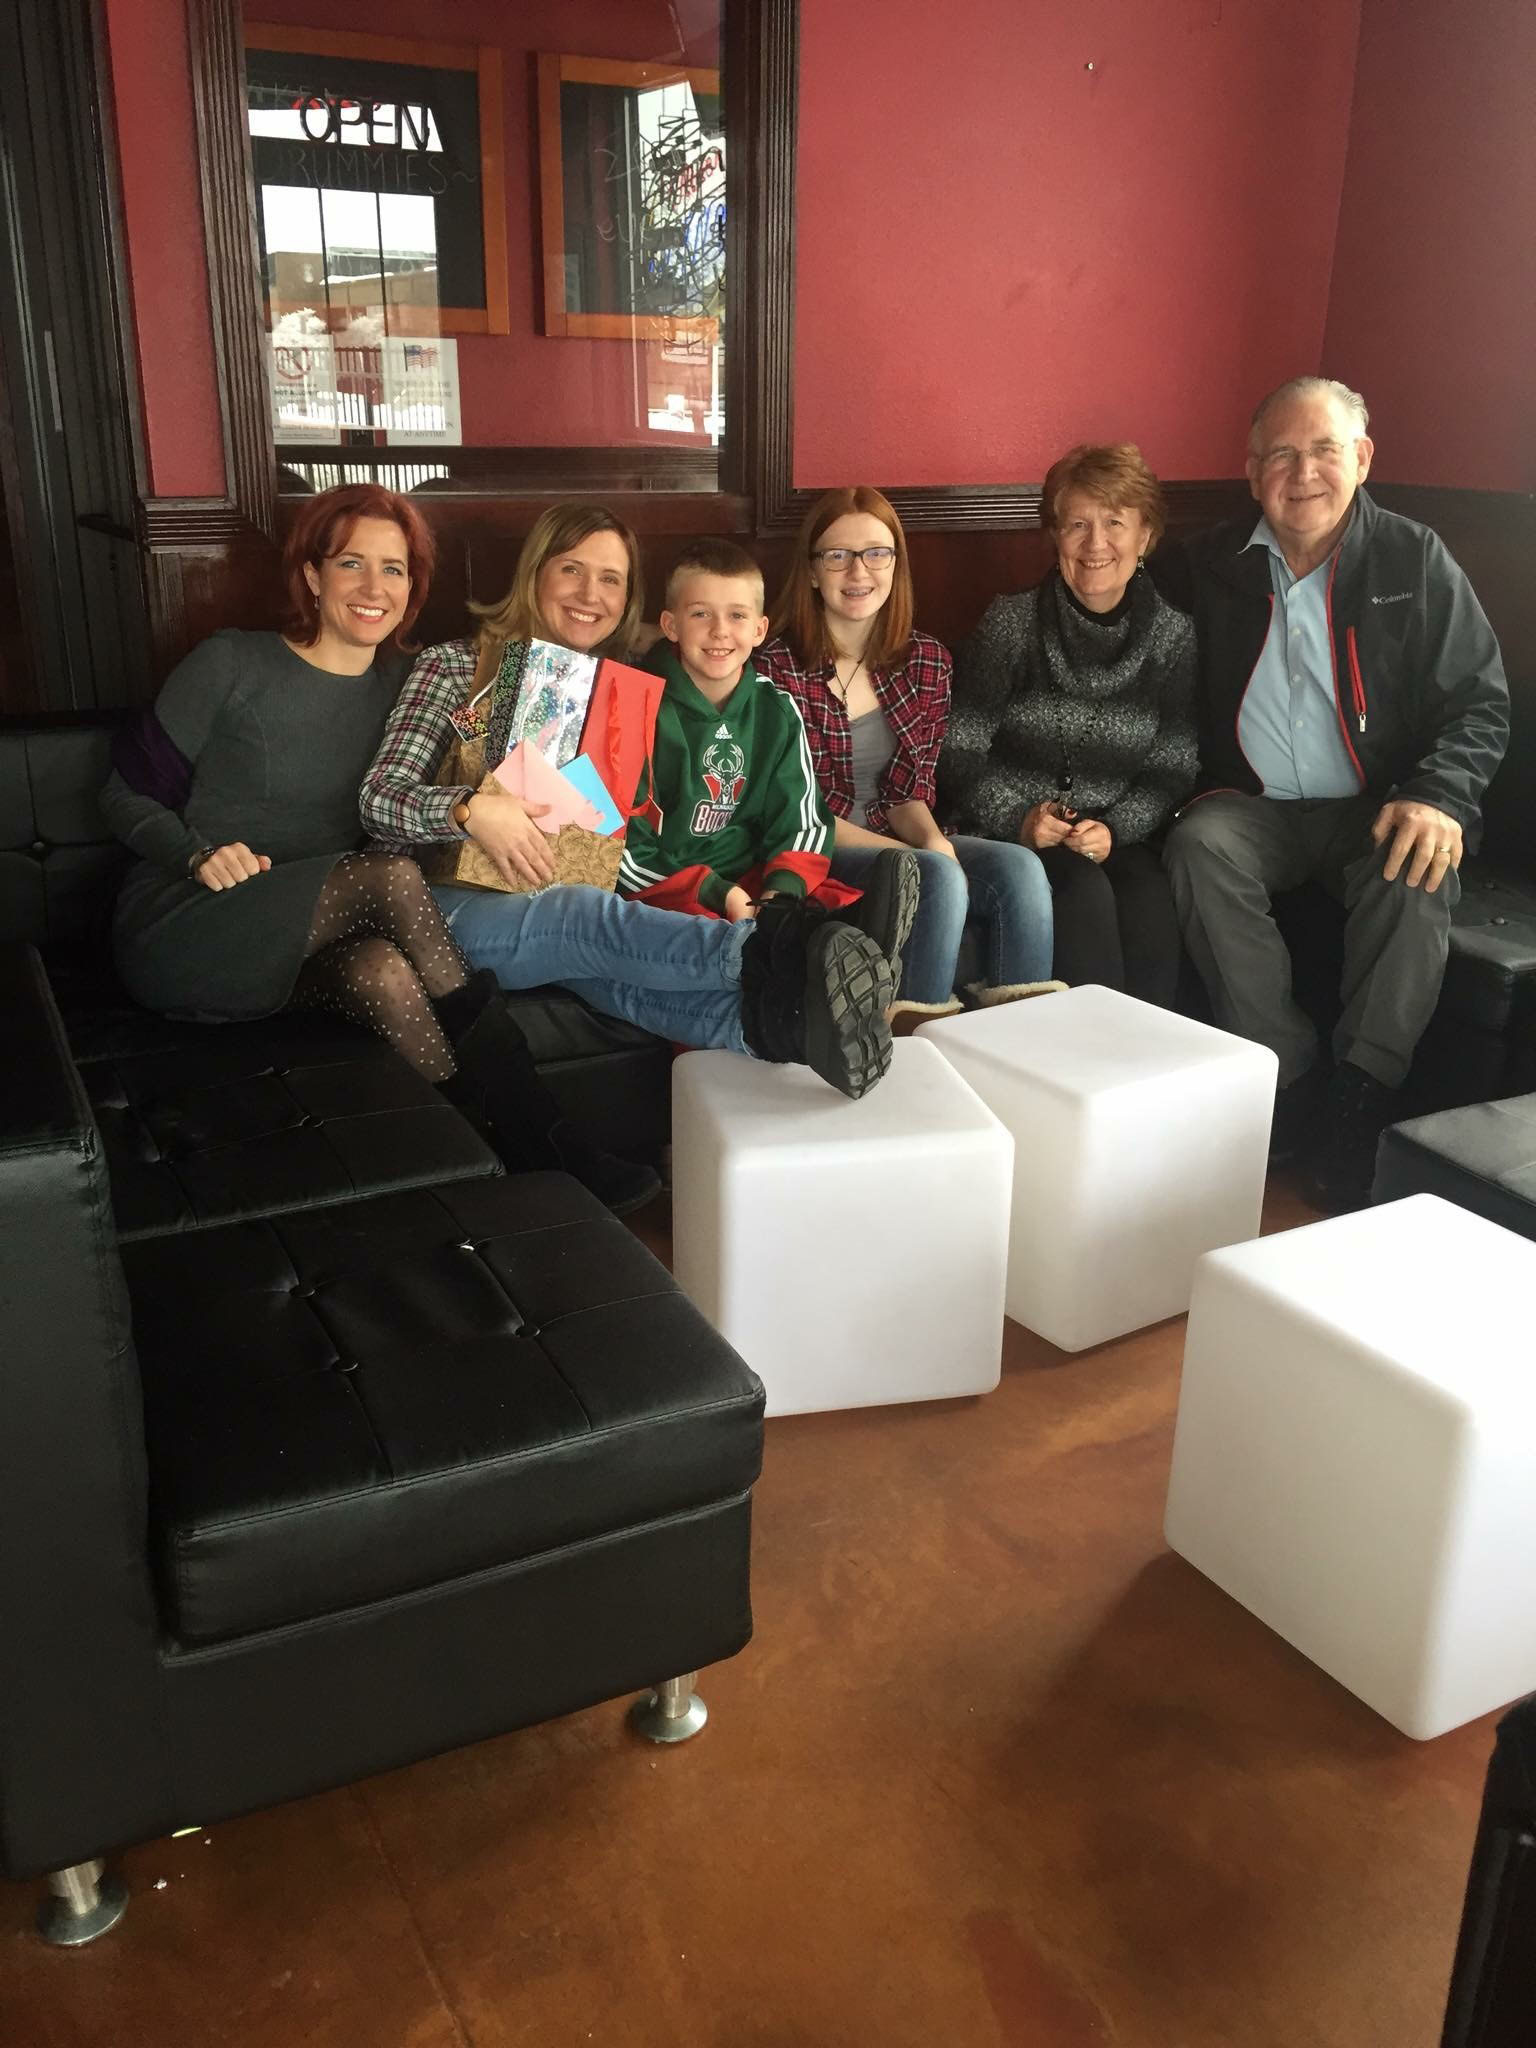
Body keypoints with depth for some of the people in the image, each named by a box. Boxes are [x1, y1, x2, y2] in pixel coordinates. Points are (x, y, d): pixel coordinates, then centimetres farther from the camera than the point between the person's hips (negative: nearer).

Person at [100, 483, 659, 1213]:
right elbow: (125, 794, 2)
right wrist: (199, 854, -17)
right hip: (177, 929, -4)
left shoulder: (404, 686, 9)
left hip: (308, 948, 4)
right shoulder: (232, 666, -4)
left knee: (383, 969, -34)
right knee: (391, 876, -31)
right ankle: (531, 1132, -31)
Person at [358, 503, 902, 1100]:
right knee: (586, 918, -38)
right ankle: (776, 951, -63)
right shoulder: (456, 665, 6)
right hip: (452, 904, -3)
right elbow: (380, 799, -5)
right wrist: (470, 809, -26)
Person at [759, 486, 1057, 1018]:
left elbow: (910, 791, 8)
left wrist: (931, 840, -17)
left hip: (899, 840, 5)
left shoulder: (926, 661, 6)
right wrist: (920, 857, -18)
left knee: (1019, 868, -20)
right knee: (937, 876, -31)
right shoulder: (777, 666, -11)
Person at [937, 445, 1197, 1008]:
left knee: (1151, 901, -29)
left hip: (1121, 837, 2)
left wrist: (1114, 829, -14)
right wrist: (1017, 820, -16)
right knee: (1083, 893, -31)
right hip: (1012, 834, -2)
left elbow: (1172, 770, 3)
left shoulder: (1173, 635, 4)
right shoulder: (1011, 622, -3)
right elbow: (960, 751, -3)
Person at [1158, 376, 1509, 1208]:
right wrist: (1199, 785, -8)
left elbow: (1479, 704, 0)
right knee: (1200, 846, -31)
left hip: (1374, 808, -1)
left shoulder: (1415, 561, 2)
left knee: (1420, 870, -33)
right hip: (1251, 806, 1)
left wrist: (1438, 796, -18)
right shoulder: (1211, 566, 6)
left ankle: (1357, 1103, -25)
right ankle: (1292, 1087, -27)